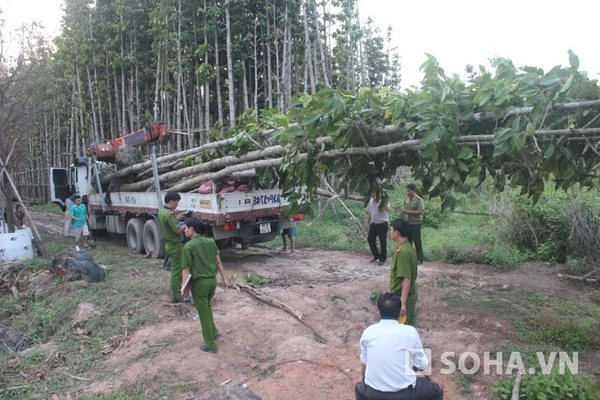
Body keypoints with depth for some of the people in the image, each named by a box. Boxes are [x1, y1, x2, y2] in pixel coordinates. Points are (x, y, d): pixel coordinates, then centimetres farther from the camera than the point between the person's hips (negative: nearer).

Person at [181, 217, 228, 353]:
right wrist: (224, 278, 14)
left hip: (199, 282, -6)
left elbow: (186, 269, -16)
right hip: (212, 280, 6)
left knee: (203, 313, 7)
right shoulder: (210, 241, 3)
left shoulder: (188, 246, -14)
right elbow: (218, 262, 7)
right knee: (207, 306, 30)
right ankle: (214, 332, 33)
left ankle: (210, 345, 15)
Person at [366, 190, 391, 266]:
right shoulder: (371, 201, 5)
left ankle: (382, 259, 18)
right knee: (370, 240, 10)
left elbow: (389, 209, -34)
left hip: (382, 225, -6)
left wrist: (380, 201, -38)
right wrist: (367, 224, 16)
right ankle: (376, 255, 30)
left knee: (383, 242, 2)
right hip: (373, 224, 6)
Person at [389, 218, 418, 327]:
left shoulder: (403, 251, -25)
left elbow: (407, 279, -27)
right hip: (410, 295, 10)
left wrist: (402, 303, -27)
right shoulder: (407, 247, 6)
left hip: (402, 298, -10)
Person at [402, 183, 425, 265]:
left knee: (417, 242, 1)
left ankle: (420, 259, 10)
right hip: (407, 223, 7)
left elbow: (421, 212, -19)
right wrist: (403, 210, -1)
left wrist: (409, 212, -21)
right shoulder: (406, 199, 9)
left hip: (415, 224, -7)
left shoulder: (419, 200, -12)